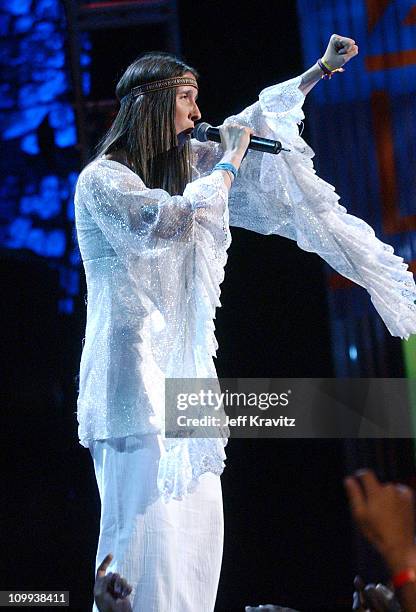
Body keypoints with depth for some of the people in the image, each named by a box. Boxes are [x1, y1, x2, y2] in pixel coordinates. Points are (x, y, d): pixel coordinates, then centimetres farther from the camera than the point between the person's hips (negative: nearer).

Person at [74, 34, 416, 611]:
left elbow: (255, 121, 27)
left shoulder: (182, 162, 15)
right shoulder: (101, 180, -8)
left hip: (183, 366, 8)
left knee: (198, 519, 4)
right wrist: (229, 162, -9)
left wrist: (319, 70, 29)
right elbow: (177, 219, -22)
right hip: (134, 368, -8)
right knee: (145, 520, -13)